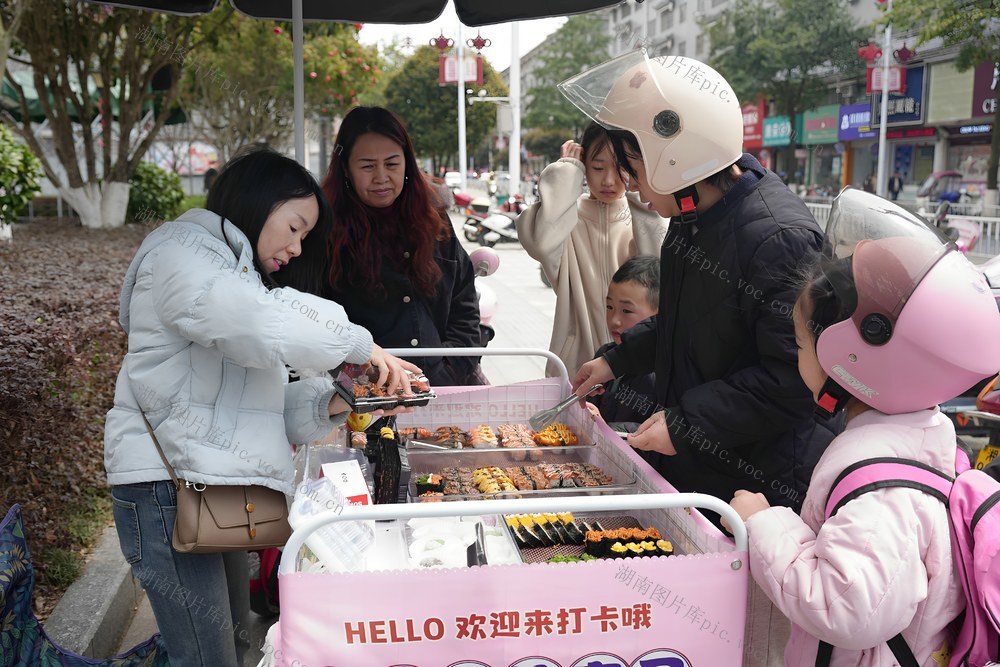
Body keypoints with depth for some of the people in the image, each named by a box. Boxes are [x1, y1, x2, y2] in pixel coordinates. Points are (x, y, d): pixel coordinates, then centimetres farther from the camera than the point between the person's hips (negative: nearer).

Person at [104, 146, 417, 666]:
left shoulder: (238, 275, 26)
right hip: (168, 484, -9)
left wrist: (327, 404, 2)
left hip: (221, 486, 9)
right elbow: (262, 325, -25)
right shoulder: (181, 253, -4)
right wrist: (359, 345, -14)